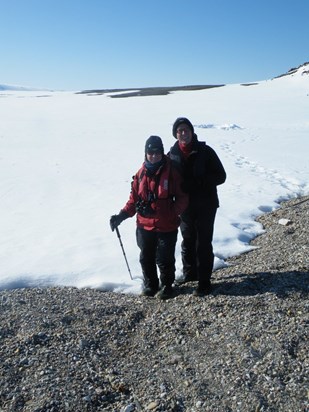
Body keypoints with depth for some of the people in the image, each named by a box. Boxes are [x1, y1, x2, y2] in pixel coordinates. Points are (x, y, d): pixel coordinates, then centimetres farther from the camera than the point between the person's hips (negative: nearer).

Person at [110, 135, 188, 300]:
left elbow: (182, 197, -6)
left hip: (167, 226, -3)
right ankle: (150, 284, 38)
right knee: (146, 258, 16)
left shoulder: (172, 172, -8)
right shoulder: (141, 174, 1)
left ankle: (166, 285, 32)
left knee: (165, 259, 8)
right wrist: (122, 215, -6)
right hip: (145, 226, 3)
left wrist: (175, 212, -22)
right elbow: (133, 199, 5)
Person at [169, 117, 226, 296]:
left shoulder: (205, 151, -10)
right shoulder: (173, 154, -1)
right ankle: (190, 273, 36)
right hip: (185, 206, 4)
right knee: (188, 241, 17)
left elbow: (221, 176, -10)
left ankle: (204, 282, 11)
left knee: (203, 243, -1)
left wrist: (199, 183, -23)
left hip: (206, 205, -4)